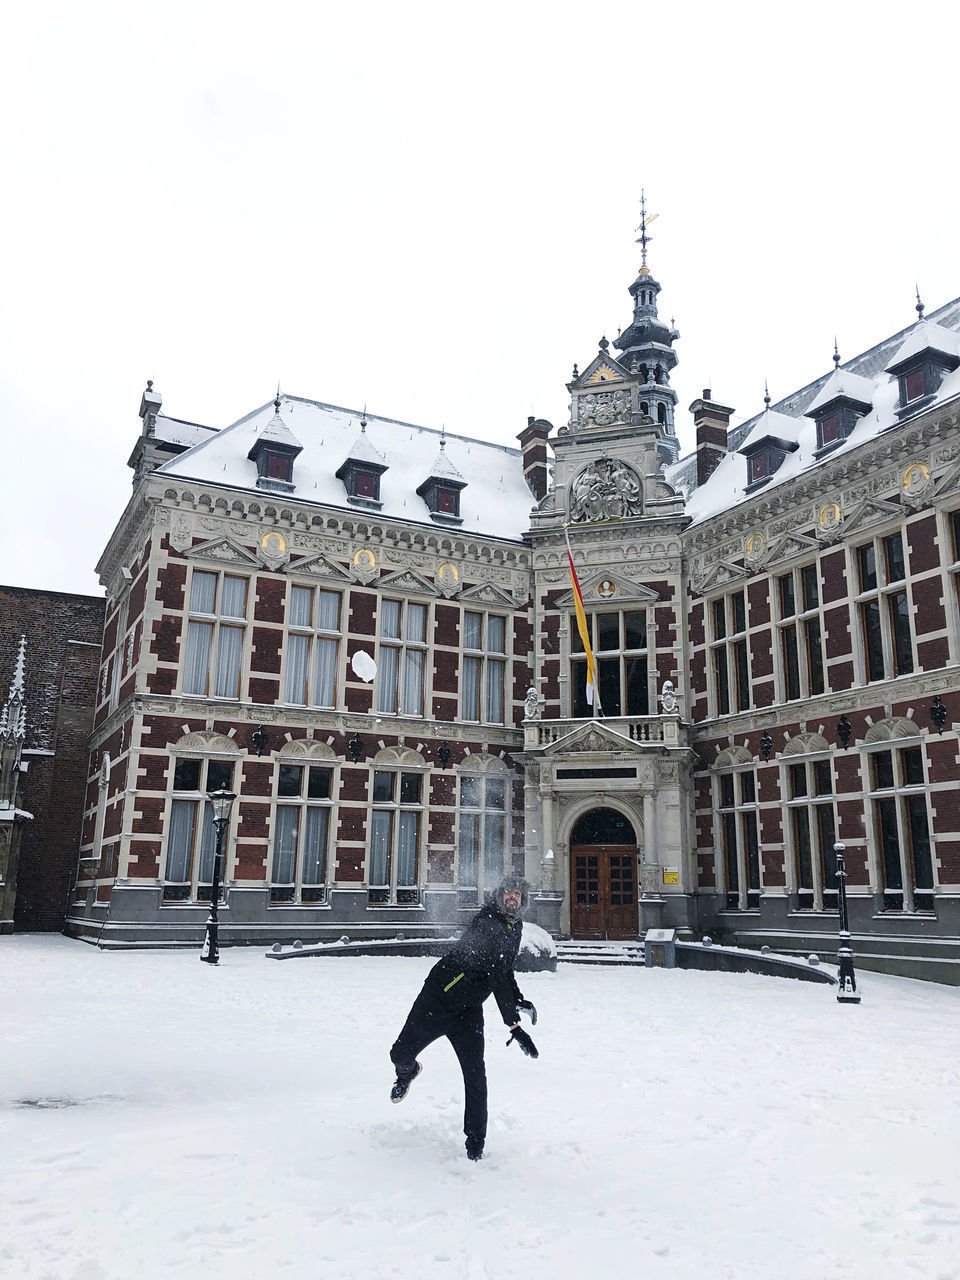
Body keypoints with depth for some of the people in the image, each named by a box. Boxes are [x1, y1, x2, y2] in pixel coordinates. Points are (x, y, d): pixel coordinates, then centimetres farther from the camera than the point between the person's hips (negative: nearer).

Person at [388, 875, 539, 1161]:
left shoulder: (514, 928, 7)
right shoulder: (487, 920, -21)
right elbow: (496, 974, -28)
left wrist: (519, 1000, 11)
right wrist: (514, 1025, -32)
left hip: (469, 1011, 5)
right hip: (436, 1000, -5)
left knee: (475, 1078, -6)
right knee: (400, 1055, 1)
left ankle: (475, 1144, 10)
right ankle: (407, 1073, 38)